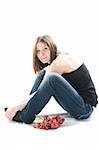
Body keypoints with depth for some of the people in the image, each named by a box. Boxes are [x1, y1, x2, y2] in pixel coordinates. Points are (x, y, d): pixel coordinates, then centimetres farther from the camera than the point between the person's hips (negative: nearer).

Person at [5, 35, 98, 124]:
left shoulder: (60, 62, -16)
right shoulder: (49, 66, 11)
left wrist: (17, 107, -16)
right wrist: (18, 106, 6)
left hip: (85, 108, -9)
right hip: (73, 104, 9)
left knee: (52, 78, -30)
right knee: (43, 73, 3)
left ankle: (25, 116, -17)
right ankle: (27, 108, -1)